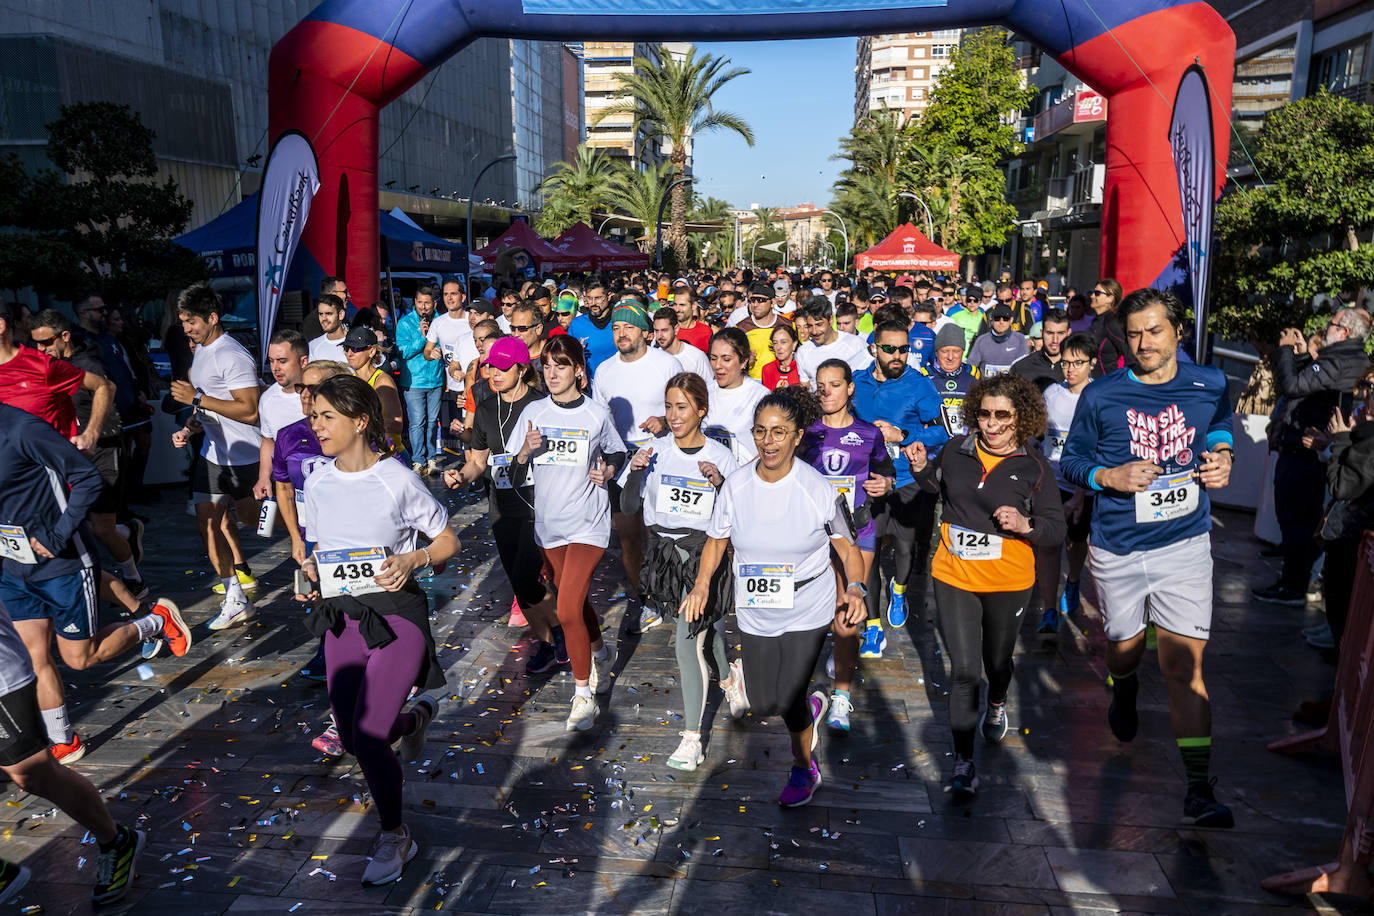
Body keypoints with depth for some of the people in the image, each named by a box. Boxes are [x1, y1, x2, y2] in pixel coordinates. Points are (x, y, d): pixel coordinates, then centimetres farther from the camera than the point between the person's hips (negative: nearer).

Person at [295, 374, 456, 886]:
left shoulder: (396, 480, -11)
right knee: (350, 739, 11)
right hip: (340, 617, 6)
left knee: (368, 736, -12)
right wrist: (311, 570, -2)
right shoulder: (317, 484, 5)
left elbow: (448, 542, -2)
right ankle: (418, 714, 45)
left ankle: (394, 837, 14)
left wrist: (412, 560, -20)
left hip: (396, 615, -6)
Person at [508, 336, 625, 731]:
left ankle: (583, 696, 4)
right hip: (549, 521, 4)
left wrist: (608, 470, -11)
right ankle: (601, 655, 49)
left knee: (568, 609, -13)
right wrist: (525, 452, -18)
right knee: (575, 598, 20)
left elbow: (617, 452, 10)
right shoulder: (533, 413, 0)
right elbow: (512, 474, 3)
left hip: (587, 523, -4)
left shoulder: (597, 413, -6)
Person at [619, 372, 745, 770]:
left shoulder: (720, 456, -7)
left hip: (704, 551, -4)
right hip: (664, 550, 4)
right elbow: (628, 506, 2)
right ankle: (729, 682, 51)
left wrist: (719, 483, -22)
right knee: (705, 625, 21)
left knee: (688, 639, -10)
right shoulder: (654, 452, -1)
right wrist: (635, 472, -15)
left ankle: (692, 739, -1)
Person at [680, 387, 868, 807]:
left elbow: (847, 548, -4)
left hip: (806, 612, -3)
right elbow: (717, 540, 5)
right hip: (755, 613, 4)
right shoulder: (736, 485, -7)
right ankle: (812, 707, 49)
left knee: (788, 700, -6)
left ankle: (803, 769, 27)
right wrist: (702, 584, -10)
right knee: (763, 704, 12)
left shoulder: (817, 489, -14)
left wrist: (855, 589, -22)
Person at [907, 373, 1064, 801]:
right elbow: (940, 487, 19)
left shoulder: (1034, 468, -10)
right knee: (963, 669, -3)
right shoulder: (956, 449, -3)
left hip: (1008, 583, 0)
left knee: (997, 661, 21)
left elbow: (1057, 528, -6)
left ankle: (997, 704, 57)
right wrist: (921, 468, -1)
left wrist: (1025, 525, -24)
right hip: (953, 577, 1)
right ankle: (963, 761, 8)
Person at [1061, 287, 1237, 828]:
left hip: (1185, 545, 0)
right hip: (1117, 550, 0)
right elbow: (1071, 462, 3)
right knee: (1123, 648, 16)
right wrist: (1111, 476, -17)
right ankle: (1124, 694, 54)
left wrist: (1222, 455, 3)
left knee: (1183, 664, -6)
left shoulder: (1210, 386, 0)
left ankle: (1198, 792, 0)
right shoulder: (1100, 397, -6)